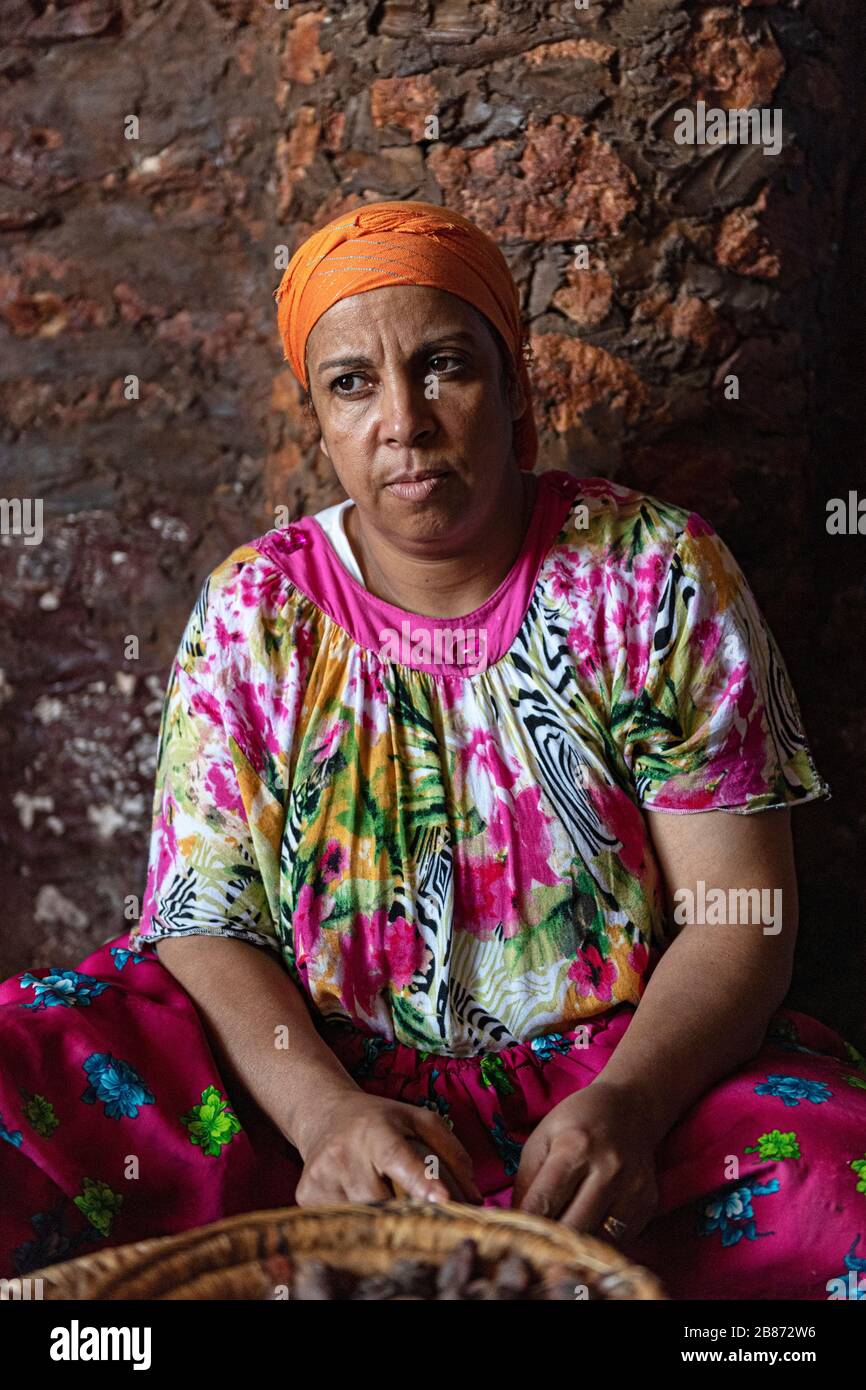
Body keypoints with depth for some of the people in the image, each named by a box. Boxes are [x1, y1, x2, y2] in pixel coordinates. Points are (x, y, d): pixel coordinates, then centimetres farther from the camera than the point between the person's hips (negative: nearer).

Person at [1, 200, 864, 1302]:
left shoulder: (661, 578, -4)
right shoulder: (254, 611, -1)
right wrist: (327, 1114, -23)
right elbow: (207, 920, -4)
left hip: (628, 1068, 0)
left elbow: (738, 911, -6)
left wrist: (624, 1107, -24)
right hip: (317, 1074, 1)